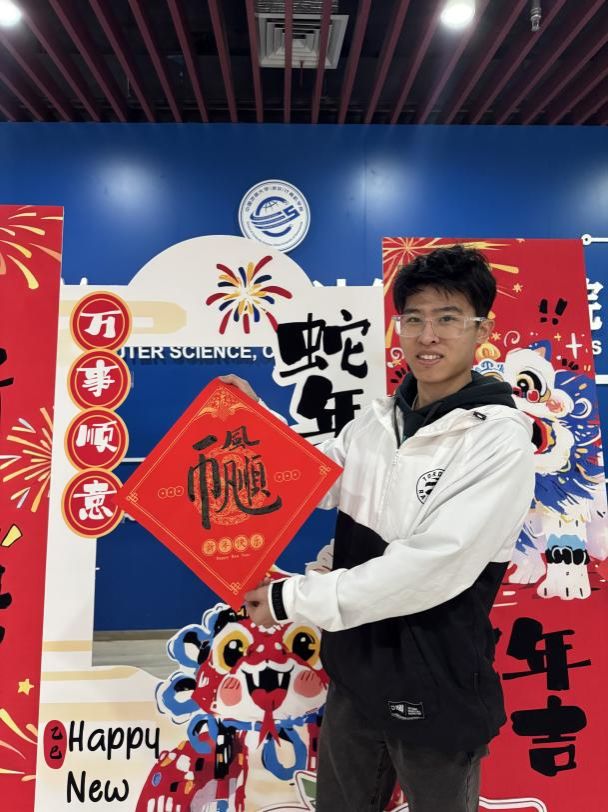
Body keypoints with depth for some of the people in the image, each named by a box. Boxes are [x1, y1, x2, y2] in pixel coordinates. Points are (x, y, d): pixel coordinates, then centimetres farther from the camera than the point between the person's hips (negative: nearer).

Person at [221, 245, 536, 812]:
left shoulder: (501, 440, -21)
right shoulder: (376, 420, -2)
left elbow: (432, 567, -28)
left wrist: (293, 600, -21)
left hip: (437, 695, -5)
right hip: (353, 672, 6)